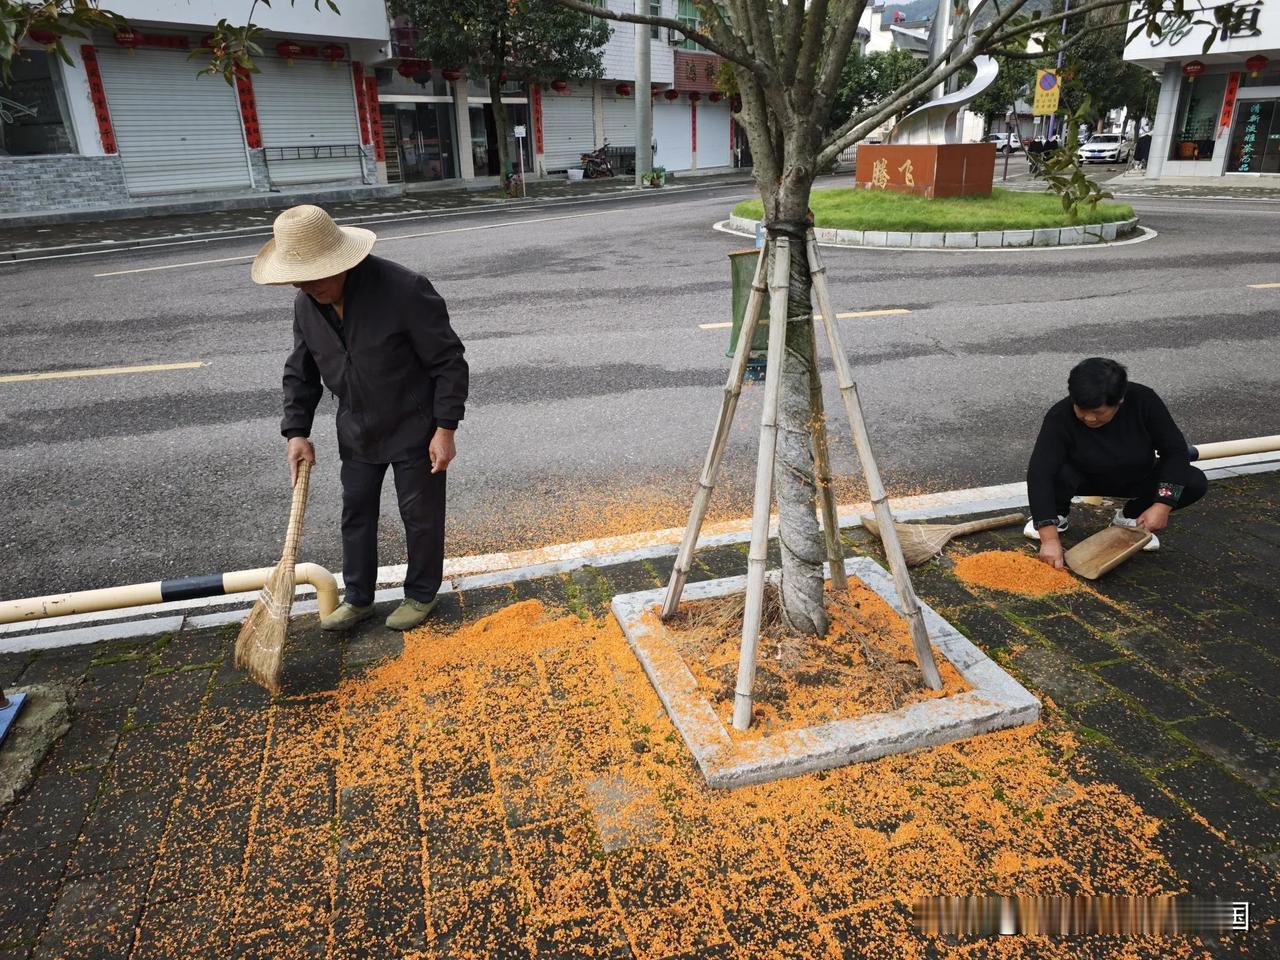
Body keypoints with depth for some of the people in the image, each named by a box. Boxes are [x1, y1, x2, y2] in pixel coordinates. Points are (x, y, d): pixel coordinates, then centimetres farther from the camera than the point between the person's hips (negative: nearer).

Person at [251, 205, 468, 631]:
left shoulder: (405, 290, -26)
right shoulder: (306, 305, -5)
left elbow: (449, 361, -20)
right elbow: (300, 373, 9)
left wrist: (445, 428, -19)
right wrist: (297, 431, 2)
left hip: (413, 429, -6)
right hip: (357, 431, 6)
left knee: (420, 514, 9)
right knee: (356, 510, 15)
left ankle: (421, 593, 31)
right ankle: (358, 597, 34)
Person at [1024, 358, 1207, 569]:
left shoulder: (1143, 401, -27)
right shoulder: (1060, 416, -32)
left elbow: (1176, 451, -19)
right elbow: (1039, 473, -39)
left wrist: (1162, 505, -30)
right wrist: (1050, 538, -46)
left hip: (1138, 479, 2)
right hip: (1086, 478, -2)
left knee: (1195, 483, -23)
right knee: (1056, 472, -35)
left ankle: (1130, 516, 4)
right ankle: (1059, 515, -1)